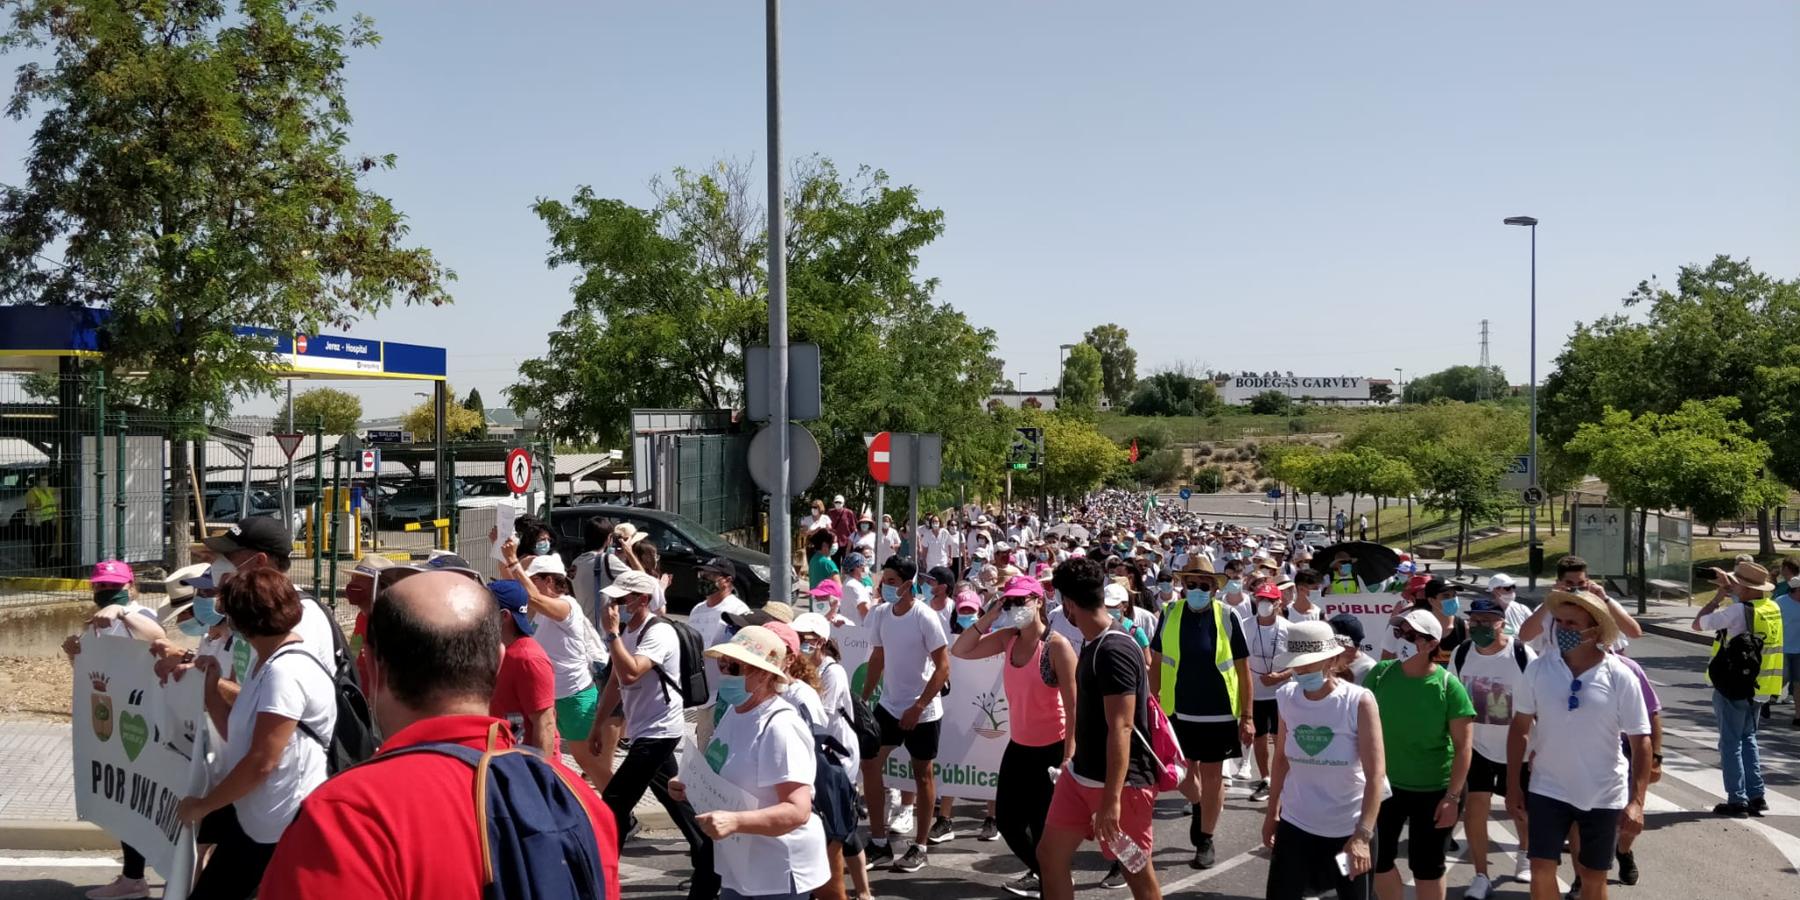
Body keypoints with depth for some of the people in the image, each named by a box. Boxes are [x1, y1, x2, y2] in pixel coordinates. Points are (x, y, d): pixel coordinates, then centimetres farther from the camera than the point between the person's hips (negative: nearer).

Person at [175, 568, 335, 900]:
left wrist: (202, 806, -14)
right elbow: (238, 736, 15)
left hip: (276, 829, -10)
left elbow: (261, 763, -26)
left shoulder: (287, 672, -23)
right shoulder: (265, 665, 12)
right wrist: (210, 686, 9)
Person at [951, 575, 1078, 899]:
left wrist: (1068, 757, -20)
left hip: (1051, 748, -7)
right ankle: (1040, 873, 39)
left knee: (1043, 827, 2)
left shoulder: (1057, 645, -19)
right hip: (1019, 746, 7)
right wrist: (987, 619, -8)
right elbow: (959, 651, 4)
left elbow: (1073, 705, -18)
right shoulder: (1008, 638, 1)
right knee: (1006, 820, 15)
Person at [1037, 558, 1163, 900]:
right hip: (1081, 775, 9)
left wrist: (1112, 798, -27)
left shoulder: (1114, 651, -22)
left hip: (1122, 783, -9)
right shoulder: (1095, 645, 8)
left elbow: (1121, 727, -26)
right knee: (1049, 853, 11)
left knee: (1136, 871, 5)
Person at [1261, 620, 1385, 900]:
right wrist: (1272, 812, 11)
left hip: (1350, 829, -3)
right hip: (1295, 825, 3)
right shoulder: (1286, 697, -5)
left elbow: (1376, 774, -18)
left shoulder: (1359, 702, -17)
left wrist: (1362, 835, -23)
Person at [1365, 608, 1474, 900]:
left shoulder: (1448, 686, -15)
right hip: (1384, 784, 3)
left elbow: (1462, 746, -12)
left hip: (1432, 790, -3)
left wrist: (1452, 797, -14)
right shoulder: (1380, 673, -7)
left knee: (1427, 866, 12)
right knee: (1377, 859, 12)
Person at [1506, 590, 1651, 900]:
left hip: (1604, 795, -1)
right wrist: (1513, 786, 0)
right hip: (1548, 789, 1)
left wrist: (1636, 801, -15)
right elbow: (1520, 728, 1)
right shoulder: (1538, 669, -7)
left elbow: (1640, 740, -9)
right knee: (1541, 870, 0)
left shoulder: (1620, 678, -13)